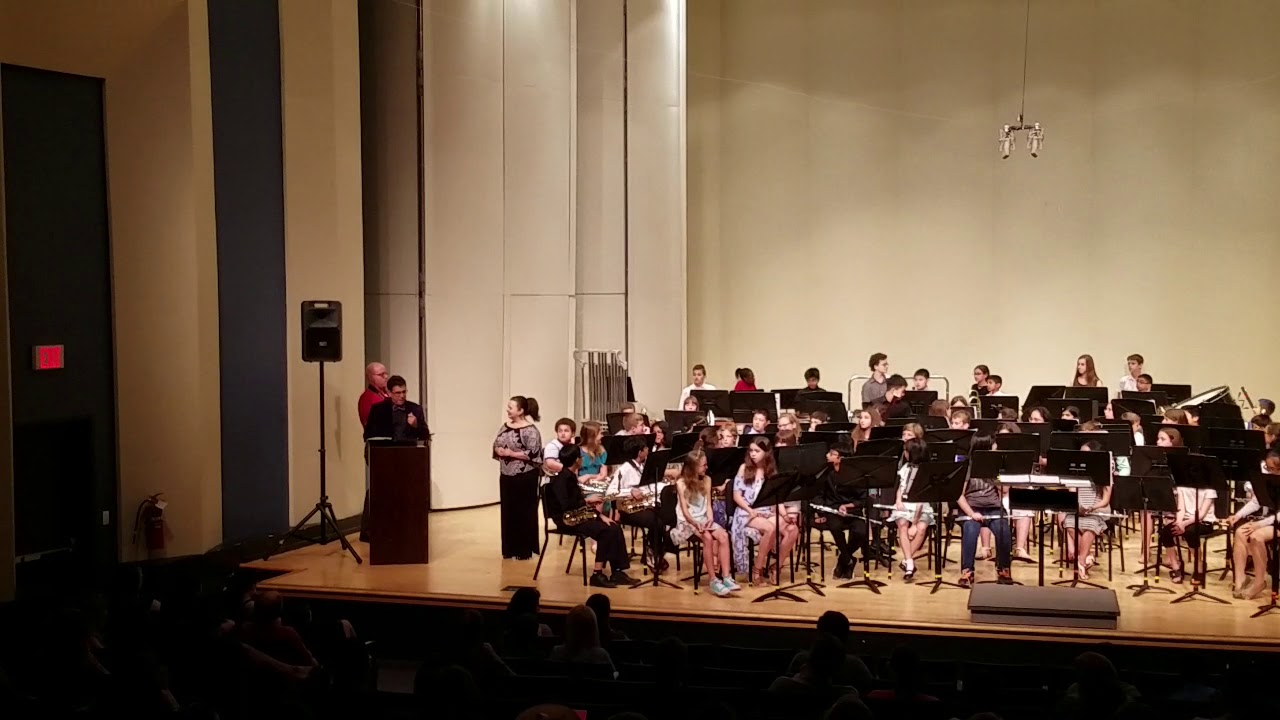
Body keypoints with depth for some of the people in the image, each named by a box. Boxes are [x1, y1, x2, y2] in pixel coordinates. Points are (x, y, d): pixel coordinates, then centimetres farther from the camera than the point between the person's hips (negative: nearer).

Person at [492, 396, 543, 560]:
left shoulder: (530, 430, -14)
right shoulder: (506, 426, 10)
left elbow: (533, 453, -20)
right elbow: (496, 444, 17)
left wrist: (512, 453, -19)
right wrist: (499, 450, -6)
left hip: (524, 477, -7)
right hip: (506, 476, 7)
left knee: (524, 514, 0)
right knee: (508, 512, 10)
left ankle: (525, 550, 8)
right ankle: (509, 549, 19)